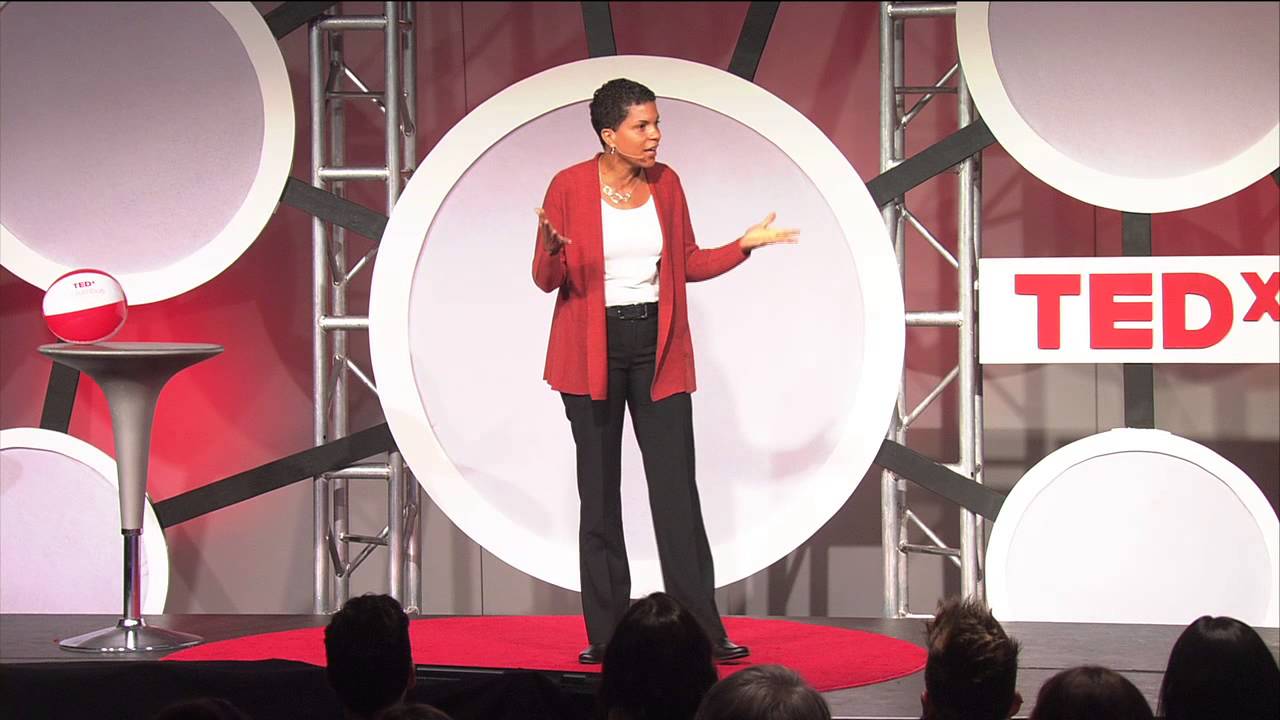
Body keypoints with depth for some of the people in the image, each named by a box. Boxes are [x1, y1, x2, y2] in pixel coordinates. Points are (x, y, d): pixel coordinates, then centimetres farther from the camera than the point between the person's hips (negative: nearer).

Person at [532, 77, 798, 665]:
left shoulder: (665, 183, 5)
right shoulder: (569, 187, -6)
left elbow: (687, 264, 13)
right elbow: (546, 280, -5)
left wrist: (744, 245, 1)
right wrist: (552, 248, -26)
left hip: (658, 349, 2)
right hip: (593, 349, -2)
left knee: (677, 490, -3)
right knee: (599, 494, 3)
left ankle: (702, 632, -2)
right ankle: (606, 634, 8)